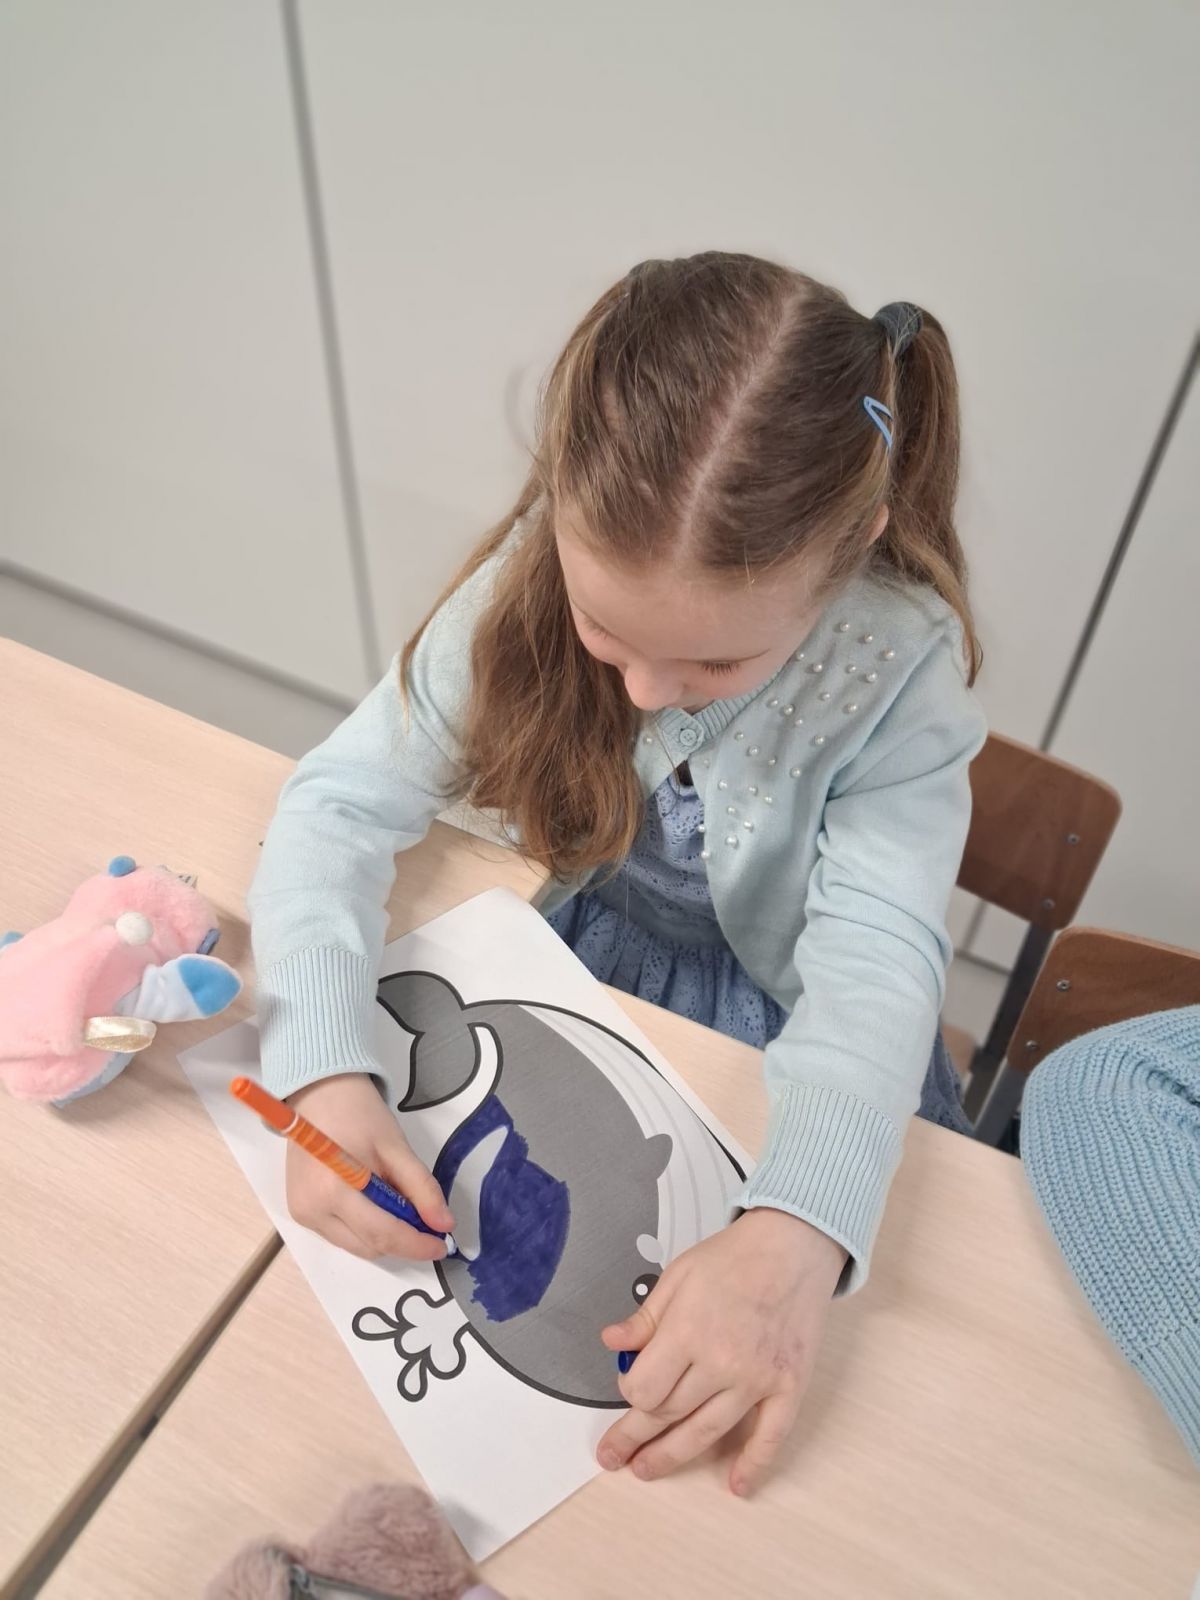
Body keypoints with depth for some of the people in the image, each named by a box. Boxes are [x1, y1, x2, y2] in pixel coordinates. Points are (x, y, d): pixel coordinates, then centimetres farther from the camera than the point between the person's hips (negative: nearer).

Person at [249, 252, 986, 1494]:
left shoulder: (902, 664, -26)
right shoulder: (537, 575, -22)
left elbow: (875, 962, -32)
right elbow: (346, 800, -20)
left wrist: (795, 1237, -50)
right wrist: (322, 1068, -36)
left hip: (783, 1040, -1)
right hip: (570, 967, 2)